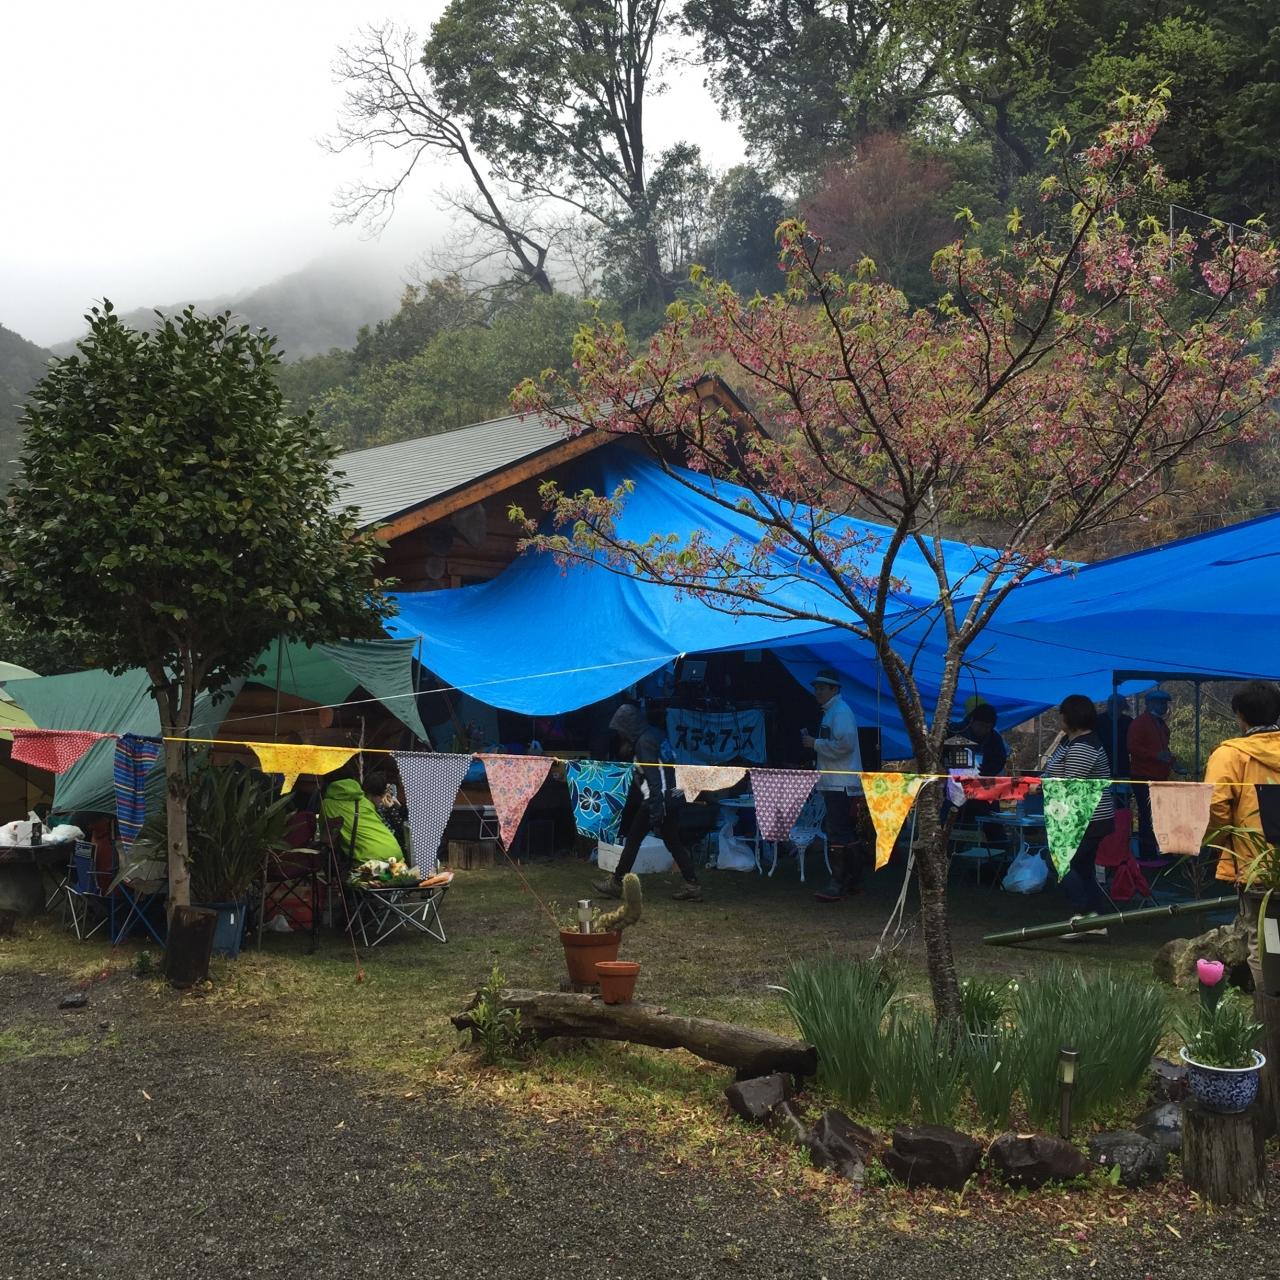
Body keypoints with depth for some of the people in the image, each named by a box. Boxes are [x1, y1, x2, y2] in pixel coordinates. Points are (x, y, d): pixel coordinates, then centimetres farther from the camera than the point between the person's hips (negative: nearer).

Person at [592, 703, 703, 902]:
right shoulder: (652, 735, 13)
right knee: (673, 842, 11)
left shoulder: (644, 742, -15)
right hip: (673, 798, 9)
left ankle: (616, 884, 12)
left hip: (658, 799, -9)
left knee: (633, 840, 3)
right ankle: (692, 885, 7)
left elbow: (654, 779, -21)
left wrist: (655, 812, -22)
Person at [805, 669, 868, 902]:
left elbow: (844, 744, -23)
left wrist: (816, 743, -15)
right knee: (846, 833, 16)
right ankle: (853, 880, 24)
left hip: (840, 784, -11)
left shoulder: (840, 711, -12)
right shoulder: (830, 712, 20)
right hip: (835, 782, 11)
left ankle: (838, 884, -9)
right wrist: (814, 745, 15)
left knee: (837, 833, -11)